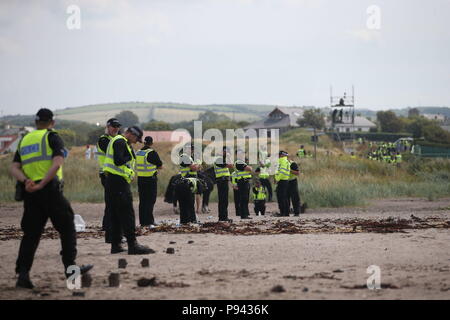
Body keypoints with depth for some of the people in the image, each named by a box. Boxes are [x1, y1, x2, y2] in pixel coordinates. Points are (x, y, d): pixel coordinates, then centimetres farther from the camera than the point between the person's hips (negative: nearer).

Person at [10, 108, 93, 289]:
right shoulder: (52, 137, 0)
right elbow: (57, 163, -16)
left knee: (31, 233, 7)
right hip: (50, 190, -5)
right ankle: (70, 267, 10)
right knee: (67, 228, 9)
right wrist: (41, 185, -18)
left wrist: (26, 181, -11)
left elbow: (14, 168, 6)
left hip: (30, 192, 5)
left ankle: (22, 274, -2)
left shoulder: (24, 140, 18)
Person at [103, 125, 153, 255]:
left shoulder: (117, 141, 23)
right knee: (127, 213, -11)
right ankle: (132, 245, -13)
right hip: (119, 182, -11)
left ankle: (116, 245, 14)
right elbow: (118, 161, -22)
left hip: (111, 182, 11)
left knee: (115, 215, 12)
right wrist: (130, 157, -7)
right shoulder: (120, 141, -10)